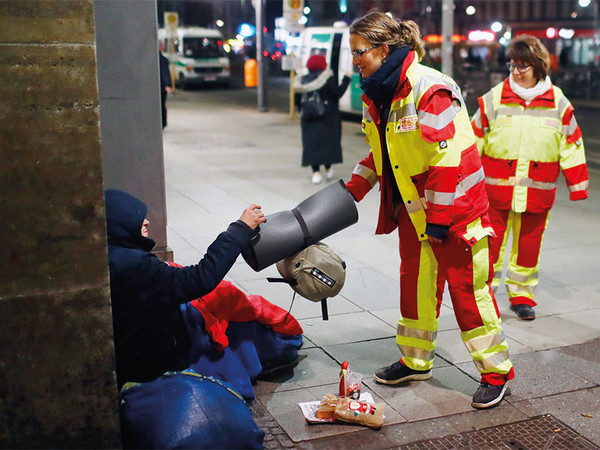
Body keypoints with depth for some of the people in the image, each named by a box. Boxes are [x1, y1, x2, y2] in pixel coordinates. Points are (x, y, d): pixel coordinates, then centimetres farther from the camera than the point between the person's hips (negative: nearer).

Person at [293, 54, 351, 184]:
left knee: (311, 143, 3)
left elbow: (297, 100, 7)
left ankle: (316, 172, -5)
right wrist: (346, 80, -2)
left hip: (309, 119, 3)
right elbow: (338, 93, -14)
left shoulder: (303, 80, 4)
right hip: (327, 117, -3)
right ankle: (328, 169, 18)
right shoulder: (328, 78, -9)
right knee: (328, 141, 12)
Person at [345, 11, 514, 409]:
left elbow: (446, 159, -23)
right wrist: (353, 190, 7)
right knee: (415, 282, 16)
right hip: (413, 208, 8)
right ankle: (416, 361, 32)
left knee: (466, 286, 0)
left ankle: (496, 370, 16)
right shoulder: (377, 95, 5)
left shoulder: (430, 89, -23)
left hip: (454, 208, -8)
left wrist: (439, 218, -21)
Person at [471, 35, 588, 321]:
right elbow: (474, 141, 4)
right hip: (495, 189, -1)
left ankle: (521, 295, 28)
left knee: (528, 244, 12)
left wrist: (577, 185, 8)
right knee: (490, 243, 1)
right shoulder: (493, 99, -2)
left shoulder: (558, 103, 2)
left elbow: (571, 146, 8)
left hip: (537, 192, 1)